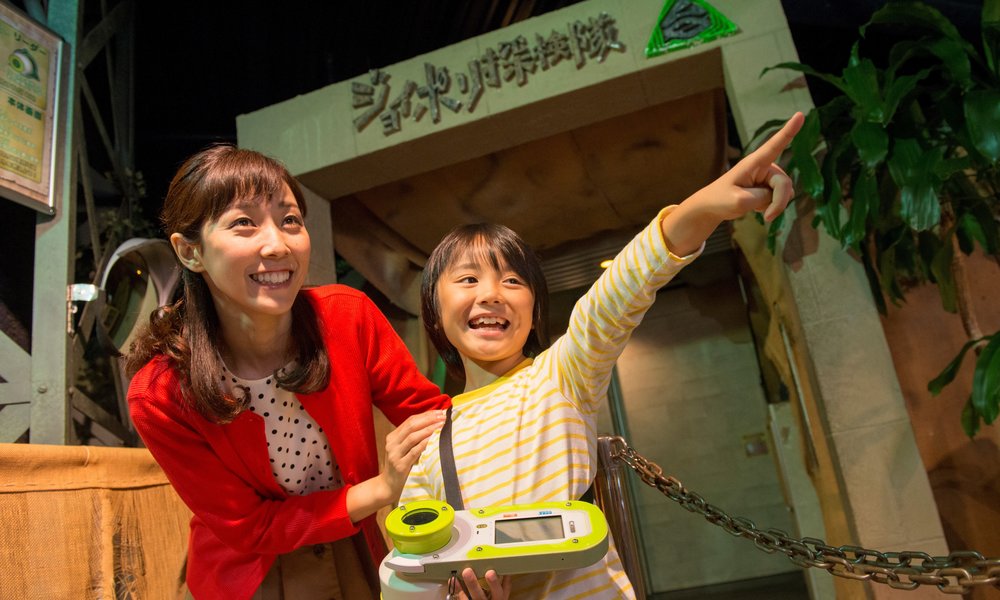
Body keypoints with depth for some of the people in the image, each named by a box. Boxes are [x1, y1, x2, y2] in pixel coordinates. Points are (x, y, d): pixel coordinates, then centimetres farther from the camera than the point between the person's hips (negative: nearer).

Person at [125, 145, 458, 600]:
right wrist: (381, 490, -33)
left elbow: (432, 415, -16)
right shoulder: (159, 396, -26)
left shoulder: (349, 317, -22)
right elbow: (248, 528, -20)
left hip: (358, 558, 3)